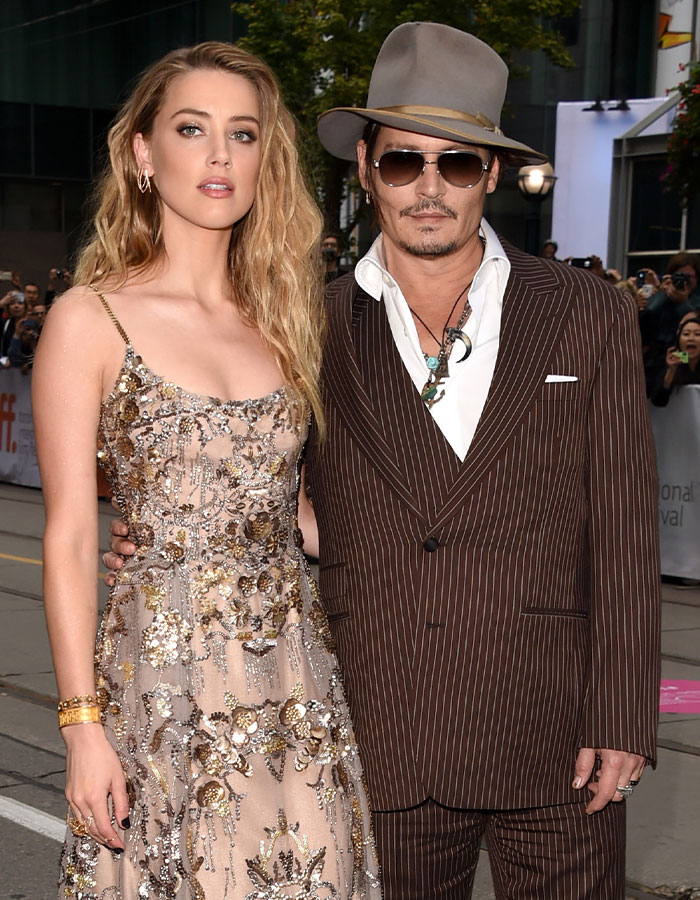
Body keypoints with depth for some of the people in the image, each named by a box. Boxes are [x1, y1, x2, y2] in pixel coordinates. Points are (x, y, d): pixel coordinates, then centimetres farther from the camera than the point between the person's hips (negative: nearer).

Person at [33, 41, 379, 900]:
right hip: (162, 676, -4)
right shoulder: (89, 320, -4)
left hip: (294, 675, 5)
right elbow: (69, 540, -6)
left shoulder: (278, 316, 10)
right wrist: (82, 725, -10)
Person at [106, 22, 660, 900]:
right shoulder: (314, 333, 2)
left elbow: (622, 530, 0)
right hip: (386, 755, 1)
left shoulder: (587, 316, 0)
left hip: (555, 748, 0)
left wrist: (621, 718, -5)